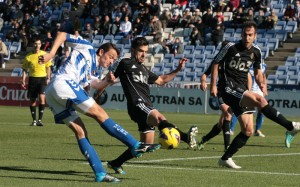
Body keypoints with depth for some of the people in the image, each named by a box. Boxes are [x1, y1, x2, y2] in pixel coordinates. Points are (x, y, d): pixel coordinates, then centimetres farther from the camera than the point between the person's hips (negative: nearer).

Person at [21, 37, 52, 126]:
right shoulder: (28, 56, 3)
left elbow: (48, 67, 9)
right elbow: (25, 69, 8)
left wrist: (48, 78, 0)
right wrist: (23, 80, -1)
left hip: (42, 78, -1)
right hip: (32, 79, 1)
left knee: (42, 98, -17)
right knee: (32, 100, 4)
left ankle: (40, 120, -14)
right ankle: (34, 120, 16)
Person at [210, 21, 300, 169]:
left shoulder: (256, 52, 10)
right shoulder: (231, 47, -6)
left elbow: (257, 72, 22)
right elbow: (216, 63, 1)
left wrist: (261, 83, 1)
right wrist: (213, 85, -6)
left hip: (242, 91, 7)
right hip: (229, 87, -7)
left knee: (248, 131, 1)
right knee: (260, 100, -29)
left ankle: (226, 158, 10)